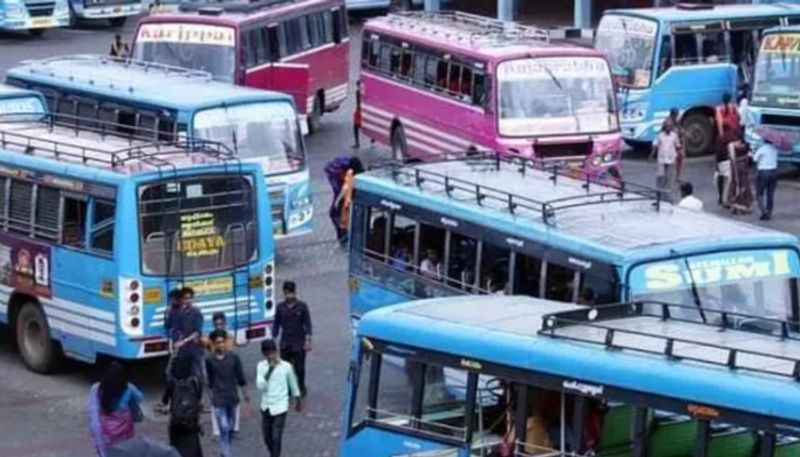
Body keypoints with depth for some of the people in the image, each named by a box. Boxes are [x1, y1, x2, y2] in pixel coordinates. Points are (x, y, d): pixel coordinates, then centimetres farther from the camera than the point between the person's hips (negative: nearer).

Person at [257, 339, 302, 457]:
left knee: (276, 438, -7)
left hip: (280, 407, -3)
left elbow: (293, 384, 5)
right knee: (267, 437, 15)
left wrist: (298, 400, 17)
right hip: (266, 407, 4)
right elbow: (260, 386, -16)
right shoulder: (261, 366, -4)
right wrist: (269, 371, -26)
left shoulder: (286, 366, -10)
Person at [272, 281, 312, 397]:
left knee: (299, 368, 0)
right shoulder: (280, 307, 1)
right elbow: (276, 324, 9)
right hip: (285, 343, 2)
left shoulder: (302, 306, -6)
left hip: (299, 343, -2)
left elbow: (307, 324, -3)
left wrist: (308, 340, -8)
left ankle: (301, 389, 16)